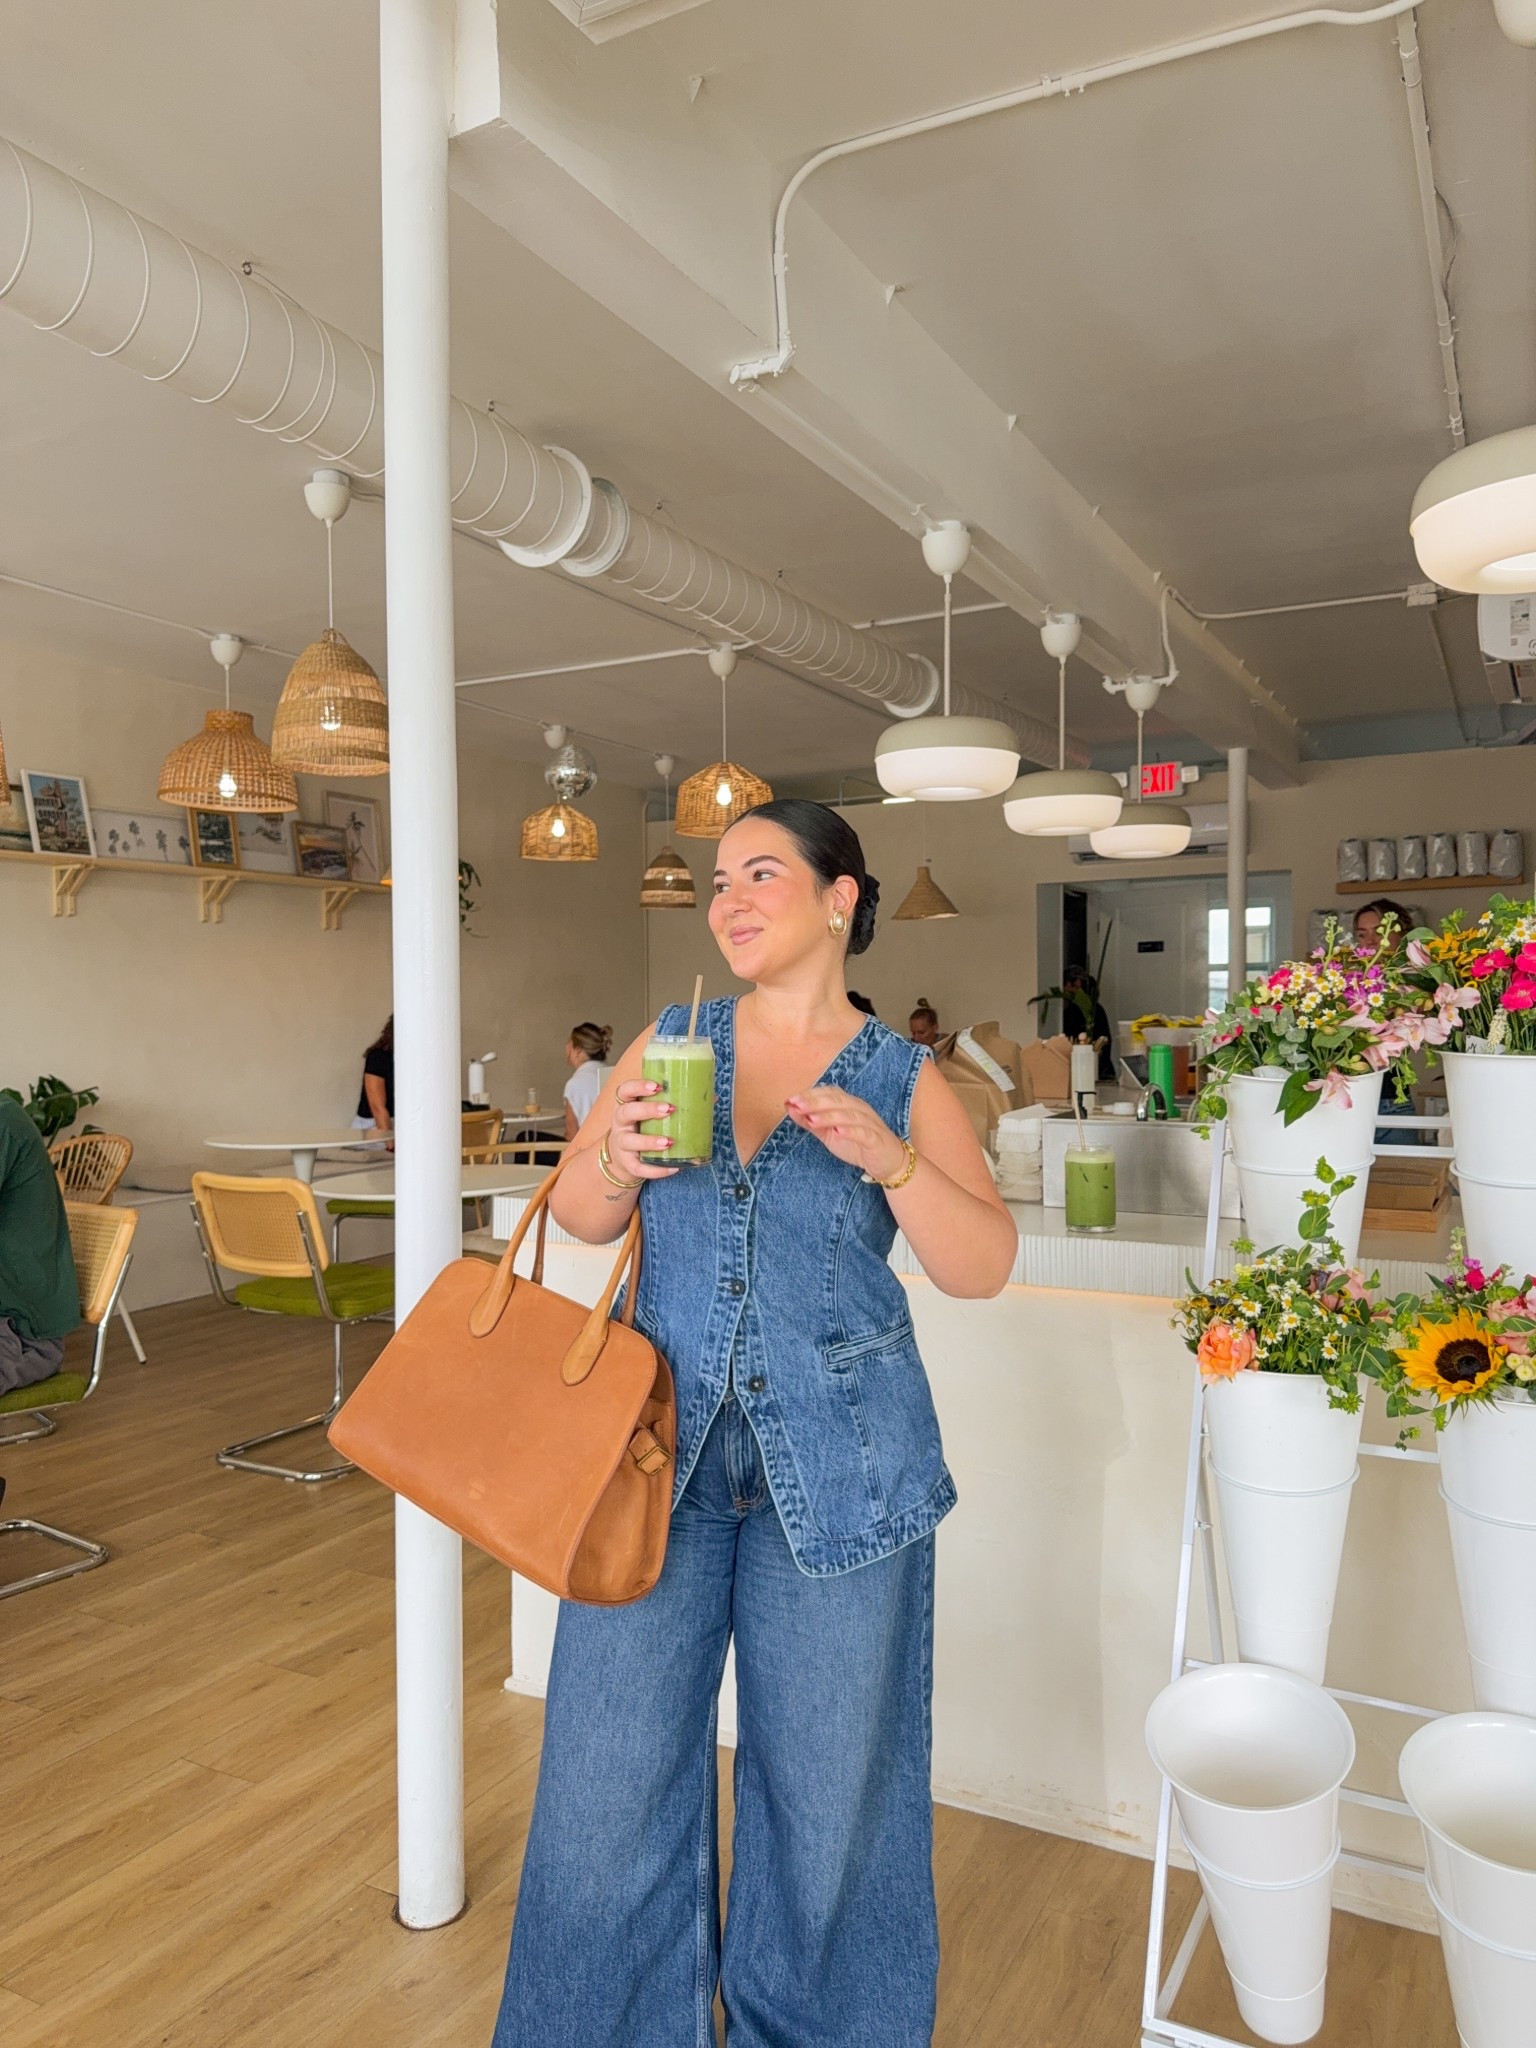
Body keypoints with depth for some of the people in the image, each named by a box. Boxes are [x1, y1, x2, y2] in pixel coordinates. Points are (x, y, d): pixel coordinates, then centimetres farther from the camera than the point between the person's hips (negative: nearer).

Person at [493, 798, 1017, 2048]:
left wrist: (889, 1158, -22)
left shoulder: (905, 1080, 0)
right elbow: (580, 1219, 6)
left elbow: (982, 1267, -7)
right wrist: (615, 1158, -16)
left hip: (837, 1460, -1)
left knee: (827, 1770, 11)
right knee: (613, 1757, 9)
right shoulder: (672, 1045, 6)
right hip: (661, 1440, 2)